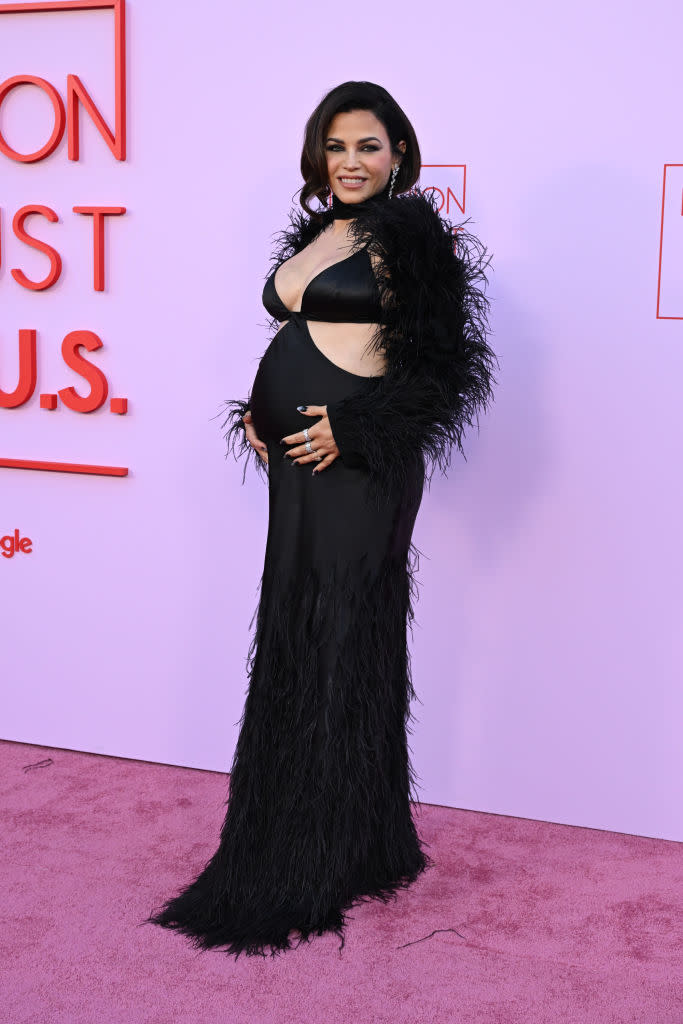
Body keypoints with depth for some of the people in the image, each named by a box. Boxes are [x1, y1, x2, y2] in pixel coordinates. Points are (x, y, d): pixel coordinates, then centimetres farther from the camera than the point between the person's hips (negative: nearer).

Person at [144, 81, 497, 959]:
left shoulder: (409, 235, -7)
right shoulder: (313, 233, 15)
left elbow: (444, 367, -12)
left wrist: (351, 427, -18)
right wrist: (257, 415, 10)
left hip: (357, 465, -8)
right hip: (297, 462, 8)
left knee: (342, 645, -1)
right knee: (293, 641, 13)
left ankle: (330, 861, 14)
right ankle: (291, 839, 29)